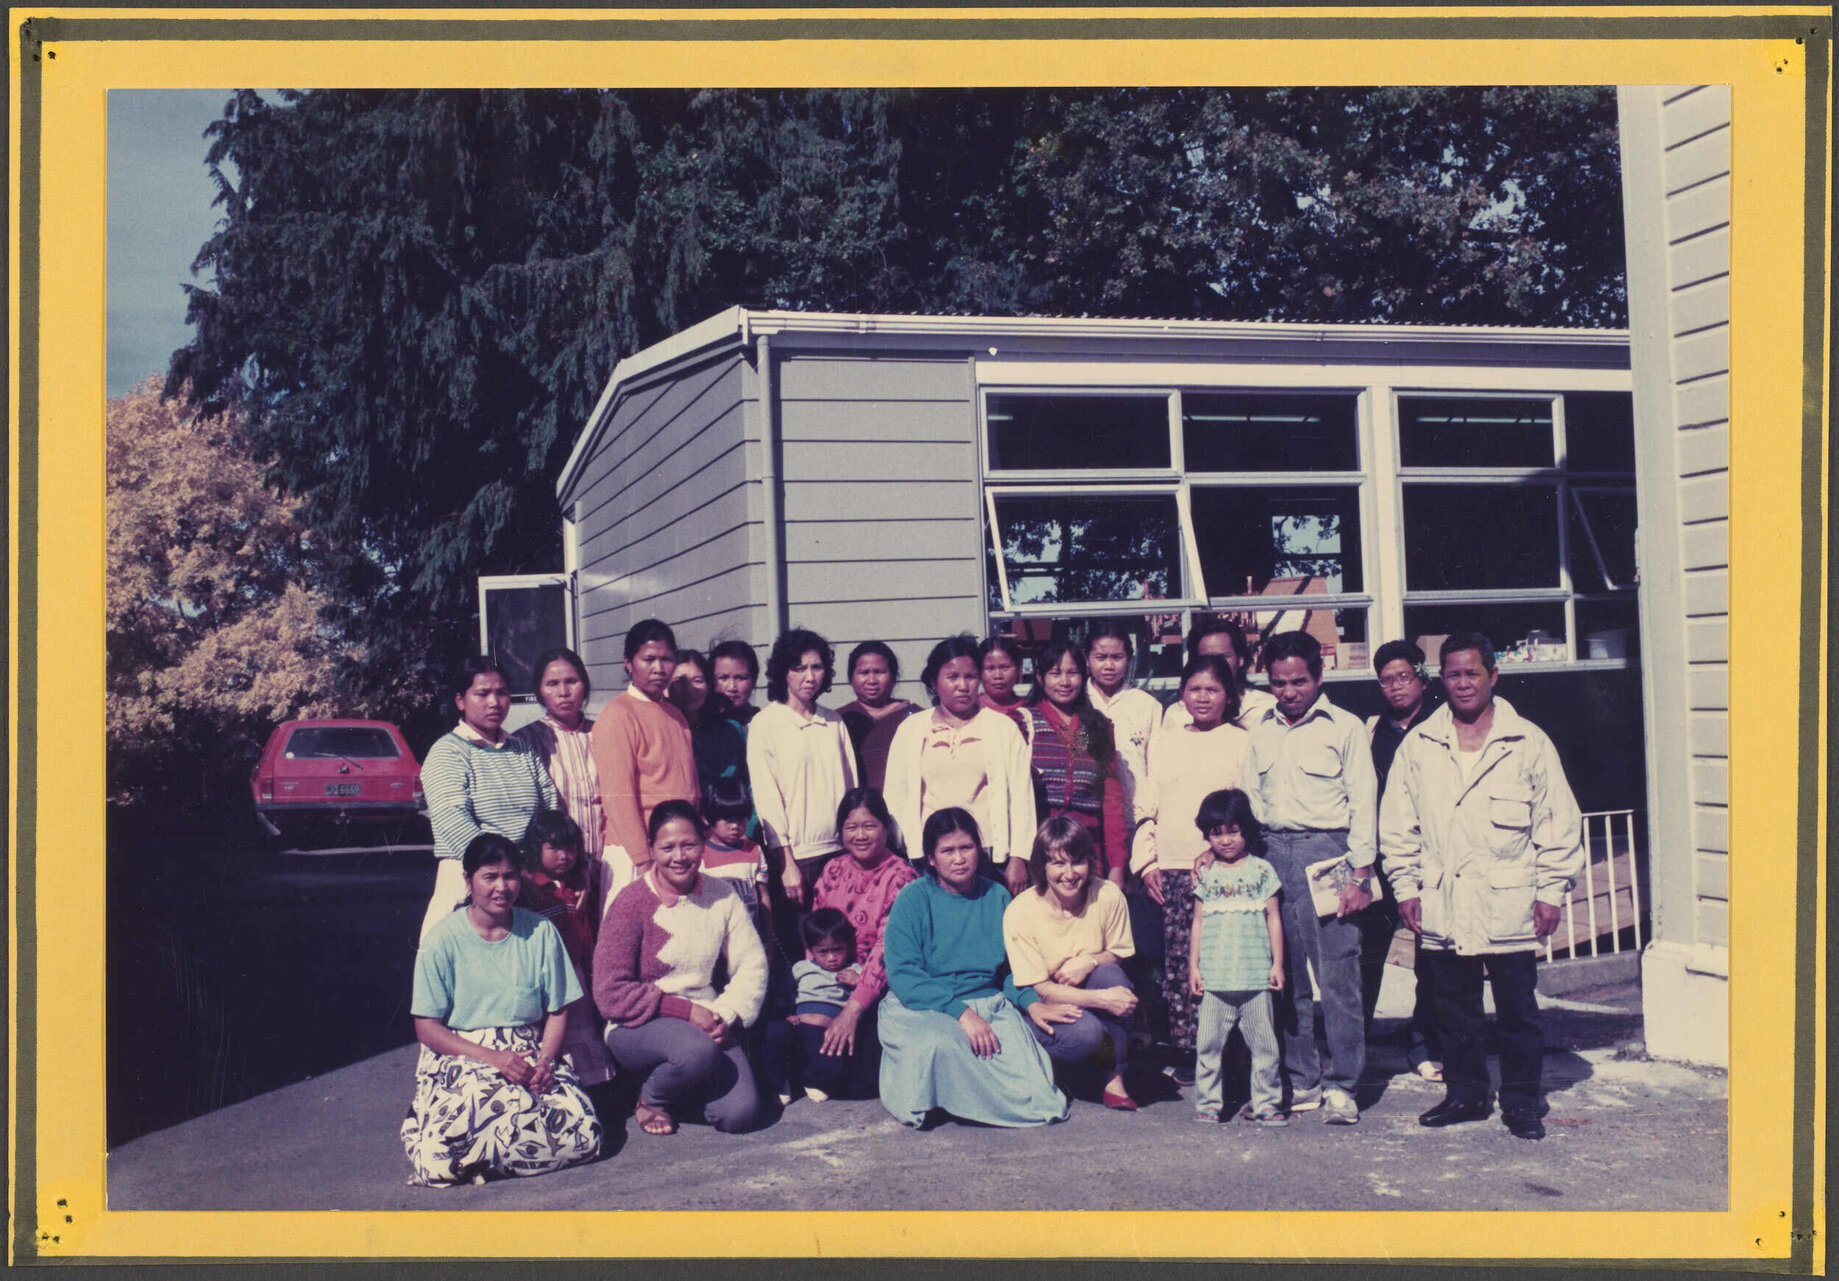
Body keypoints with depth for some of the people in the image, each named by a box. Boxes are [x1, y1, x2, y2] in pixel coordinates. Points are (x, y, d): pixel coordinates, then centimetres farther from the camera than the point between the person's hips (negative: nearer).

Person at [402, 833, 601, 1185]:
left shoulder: (540, 932, 5)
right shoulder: (444, 940, -3)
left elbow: (557, 1011, 8)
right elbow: (427, 1028, -5)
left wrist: (545, 1060, -13)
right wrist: (492, 1057, -18)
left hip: (530, 1052, 3)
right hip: (460, 1056, -3)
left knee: (583, 1135, -22)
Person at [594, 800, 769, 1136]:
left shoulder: (721, 895, 2)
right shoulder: (632, 904, -10)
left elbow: (752, 964, 5)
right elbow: (610, 995, -13)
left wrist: (727, 1014, -13)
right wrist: (684, 1011, -18)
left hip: (705, 1021, 4)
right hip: (637, 1028, -4)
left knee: (738, 1114, -18)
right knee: (699, 1050, -36)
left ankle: (687, 1085, 18)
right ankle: (650, 1098, -1)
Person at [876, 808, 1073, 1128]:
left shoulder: (997, 897, 11)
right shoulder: (913, 899, -2)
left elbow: (1013, 966, 15)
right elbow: (902, 975, -11)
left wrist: (1032, 1002, -8)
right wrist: (961, 1012, -22)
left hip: (989, 1004, 3)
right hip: (922, 1008, -3)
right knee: (939, 1044, -39)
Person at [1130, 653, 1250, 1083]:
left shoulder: (1240, 742, 6)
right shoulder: (1167, 742, 16)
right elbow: (1150, 806, 16)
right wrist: (1146, 861, 7)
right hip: (1170, 870, 3)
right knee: (1177, 963, 1)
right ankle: (1185, 1051, 8)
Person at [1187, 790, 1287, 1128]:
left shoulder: (1261, 870, 5)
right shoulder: (1206, 875, 9)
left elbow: (1273, 918, 6)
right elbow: (1198, 922, 12)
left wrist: (1277, 963, 2)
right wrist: (1193, 965, 7)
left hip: (1255, 977, -1)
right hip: (1214, 978, 1)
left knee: (1264, 1044, 3)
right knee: (1209, 1043, 2)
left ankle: (1266, 1103, 12)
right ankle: (1208, 1103, 12)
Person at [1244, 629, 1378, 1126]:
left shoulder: (1345, 727, 2)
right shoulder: (1261, 731, 14)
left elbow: (1363, 802, -1)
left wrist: (1360, 875, -7)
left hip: (1325, 851, -4)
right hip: (1273, 852, 4)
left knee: (1337, 974, -6)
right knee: (1286, 976, 6)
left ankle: (1341, 1086, 2)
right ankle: (1301, 1081, 14)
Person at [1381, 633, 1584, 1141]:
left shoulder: (1528, 743, 1)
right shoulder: (1418, 746, 6)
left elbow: (1559, 822, 3)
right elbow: (1398, 824, 10)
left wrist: (1551, 890, -1)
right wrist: (1406, 885, 4)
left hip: (1509, 904, -2)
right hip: (1442, 905, 2)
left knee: (1517, 1009, 4)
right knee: (1454, 1008, 10)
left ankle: (1521, 1100, 17)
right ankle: (1465, 1092, 23)